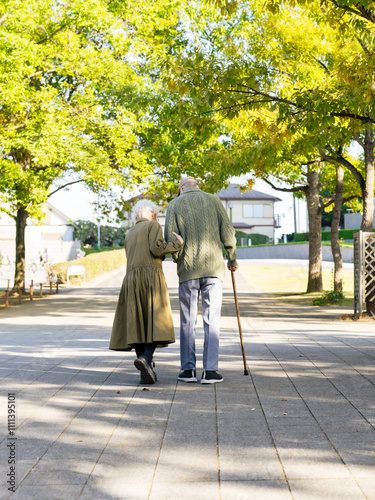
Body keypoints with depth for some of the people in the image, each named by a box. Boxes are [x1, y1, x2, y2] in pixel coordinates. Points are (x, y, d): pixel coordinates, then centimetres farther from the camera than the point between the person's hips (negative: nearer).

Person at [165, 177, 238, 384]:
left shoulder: (174, 204, 6)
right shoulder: (213, 200, 8)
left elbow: (170, 238, -3)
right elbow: (227, 233, 2)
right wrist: (232, 260, 15)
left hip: (188, 269, 0)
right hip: (213, 267, 0)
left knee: (187, 321, 8)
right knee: (212, 320, 1)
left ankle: (188, 369, 10)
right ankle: (210, 371, -1)